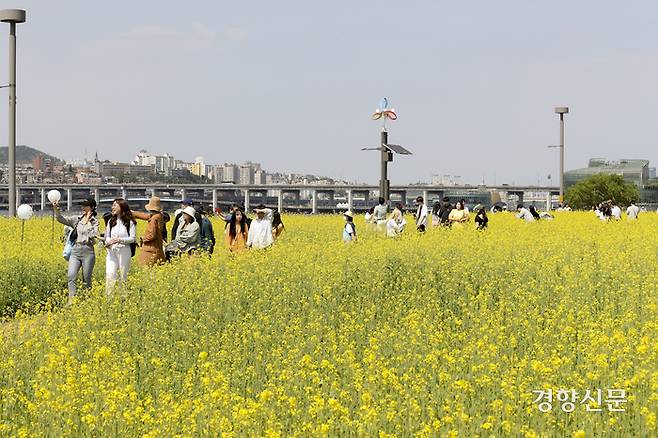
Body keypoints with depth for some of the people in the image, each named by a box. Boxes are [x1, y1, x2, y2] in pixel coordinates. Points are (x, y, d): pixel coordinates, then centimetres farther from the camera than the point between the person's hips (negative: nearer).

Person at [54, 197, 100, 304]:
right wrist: (56, 210, -15)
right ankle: (71, 300, -20)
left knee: (86, 279, 3)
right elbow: (61, 219, 1)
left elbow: (93, 235, -12)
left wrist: (87, 221, -11)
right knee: (71, 276, -14)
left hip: (88, 252, -3)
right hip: (75, 251, 3)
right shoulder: (76, 219, 12)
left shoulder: (94, 221, 2)